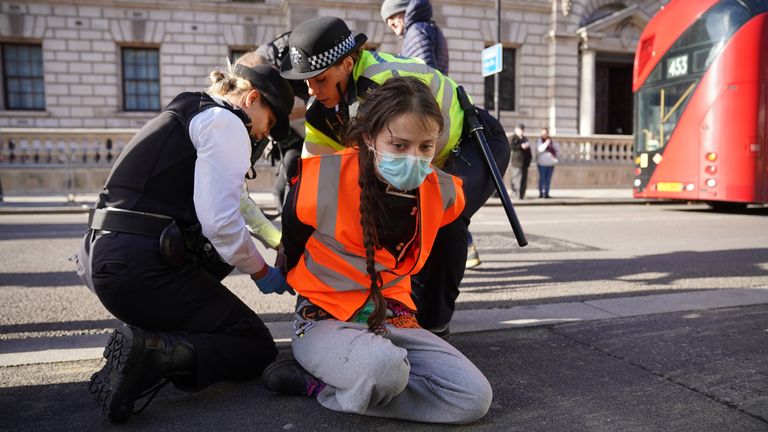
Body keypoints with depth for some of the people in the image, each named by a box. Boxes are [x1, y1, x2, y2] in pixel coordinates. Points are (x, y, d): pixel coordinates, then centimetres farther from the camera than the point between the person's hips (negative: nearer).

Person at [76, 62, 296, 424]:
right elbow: (220, 220, -17)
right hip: (143, 267, -9)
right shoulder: (225, 122, -5)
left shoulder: (183, 113, 23)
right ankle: (153, 352, -17)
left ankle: (161, 332, 17)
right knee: (258, 349, 4)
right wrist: (261, 272, 0)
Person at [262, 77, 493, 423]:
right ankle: (314, 365, -5)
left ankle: (320, 386, -7)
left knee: (475, 398, -15)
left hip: (394, 319, 6)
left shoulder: (442, 192, -6)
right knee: (385, 366, -40)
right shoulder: (326, 179, -19)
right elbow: (292, 242, 1)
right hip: (326, 320, -6)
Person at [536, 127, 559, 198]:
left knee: (548, 179, 6)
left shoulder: (551, 140, 11)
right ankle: (541, 193, 2)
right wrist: (546, 143, -19)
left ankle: (546, 194, 10)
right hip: (542, 163, -4)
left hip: (551, 163, 5)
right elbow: (540, 149, -19)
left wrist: (555, 156, 2)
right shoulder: (539, 141, -3)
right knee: (542, 178, -3)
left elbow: (557, 150, 17)